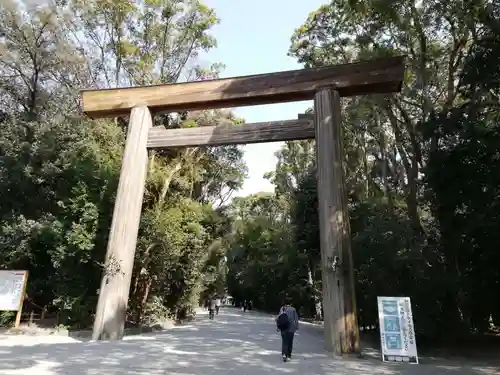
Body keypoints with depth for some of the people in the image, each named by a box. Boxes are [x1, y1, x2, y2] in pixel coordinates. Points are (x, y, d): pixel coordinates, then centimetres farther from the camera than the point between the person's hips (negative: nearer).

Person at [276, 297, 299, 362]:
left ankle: (284, 354, -13)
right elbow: (296, 319, -6)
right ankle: (288, 355, 21)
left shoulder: (282, 309, -4)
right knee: (290, 342, 13)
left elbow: (278, 319, -2)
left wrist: (278, 327, 7)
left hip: (283, 328, 1)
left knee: (284, 341, 6)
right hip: (291, 328, -1)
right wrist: (296, 327, 4)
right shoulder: (293, 309, -8)